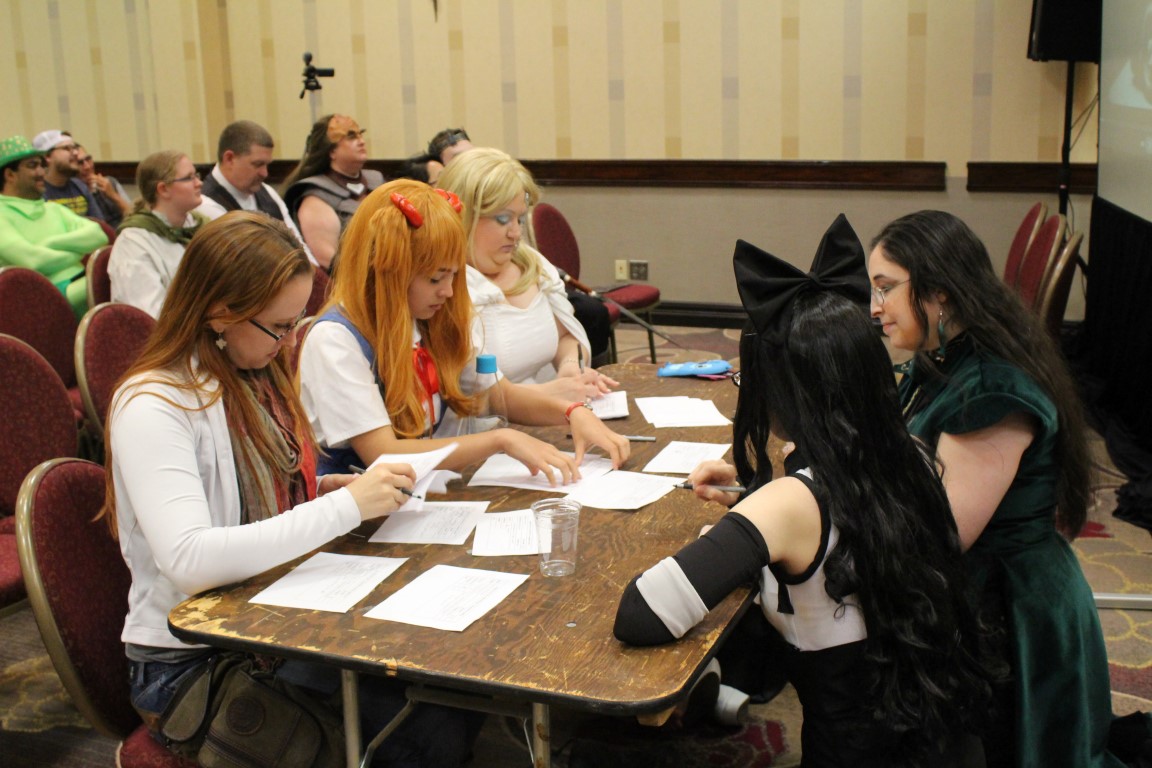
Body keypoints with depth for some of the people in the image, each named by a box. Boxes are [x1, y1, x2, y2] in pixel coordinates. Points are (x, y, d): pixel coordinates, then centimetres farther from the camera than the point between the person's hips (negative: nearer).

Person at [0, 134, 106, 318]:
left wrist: (51, 244, -4)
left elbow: (98, 235, 8)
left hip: (80, 284, 6)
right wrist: (77, 253, 4)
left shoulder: (54, 209, 24)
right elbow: (33, 260, -11)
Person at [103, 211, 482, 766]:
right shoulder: (153, 407, -18)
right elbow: (189, 562, -31)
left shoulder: (256, 377, 7)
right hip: (192, 660, -7)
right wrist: (346, 506, -28)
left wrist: (327, 488, -1)